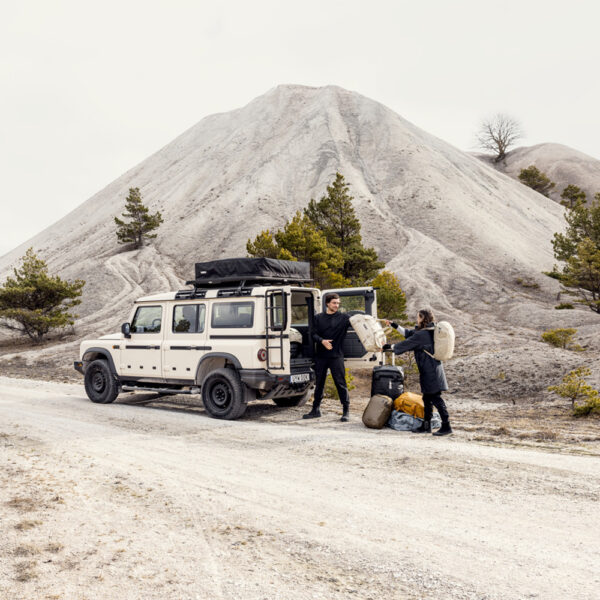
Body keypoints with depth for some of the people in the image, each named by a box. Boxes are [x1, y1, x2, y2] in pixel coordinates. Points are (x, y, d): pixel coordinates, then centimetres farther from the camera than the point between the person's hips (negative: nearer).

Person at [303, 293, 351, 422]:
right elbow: (314, 334, 3)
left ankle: (346, 410, 6)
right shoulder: (318, 318, 9)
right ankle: (316, 409, 22)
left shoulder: (343, 317, 3)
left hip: (336, 356, -2)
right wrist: (322, 341, -16)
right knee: (319, 383, 11)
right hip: (320, 356, 3)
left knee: (341, 383, -3)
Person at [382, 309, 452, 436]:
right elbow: (408, 333, 22)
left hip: (430, 371, -10)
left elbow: (406, 344, -12)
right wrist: (394, 325, 25)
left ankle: (446, 426, -3)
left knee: (435, 398, -6)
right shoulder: (430, 331, 13)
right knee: (427, 398, 14)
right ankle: (426, 426, 21)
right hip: (433, 369, 10)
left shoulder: (422, 334, -17)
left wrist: (389, 346, -1)